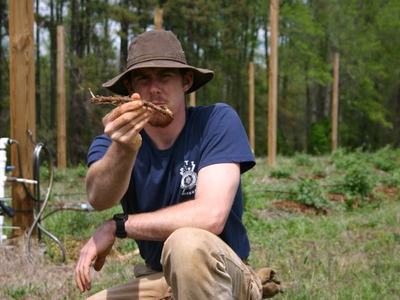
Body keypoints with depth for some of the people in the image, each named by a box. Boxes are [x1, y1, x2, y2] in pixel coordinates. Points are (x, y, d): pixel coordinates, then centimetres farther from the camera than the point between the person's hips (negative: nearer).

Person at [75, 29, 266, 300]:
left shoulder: (217, 121, -14)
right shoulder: (116, 138, -5)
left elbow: (210, 216, -26)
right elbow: (99, 198, -27)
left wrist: (116, 226, -18)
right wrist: (123, 149, -47)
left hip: (225, 278, -4)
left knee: (187, 242, -34)